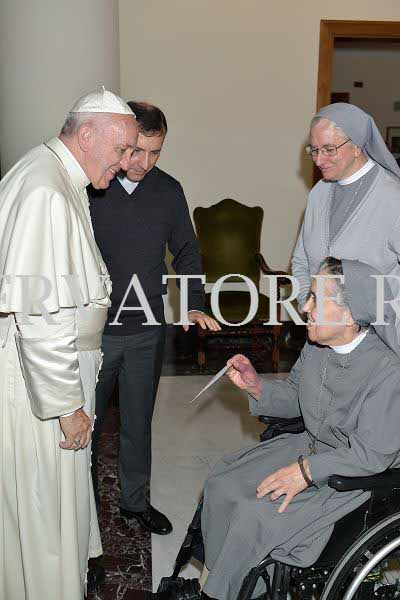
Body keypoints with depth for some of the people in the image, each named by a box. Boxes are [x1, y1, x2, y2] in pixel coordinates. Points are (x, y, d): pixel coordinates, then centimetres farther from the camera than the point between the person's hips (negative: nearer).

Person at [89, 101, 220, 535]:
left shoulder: (169, 190, 1)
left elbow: (186, 252, 7)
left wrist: (193, 304, -6)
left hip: (147, 329, 3)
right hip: (95, 329, -2)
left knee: (138, 421, 16)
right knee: (86, 422, 12)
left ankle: (135, 500, 36)